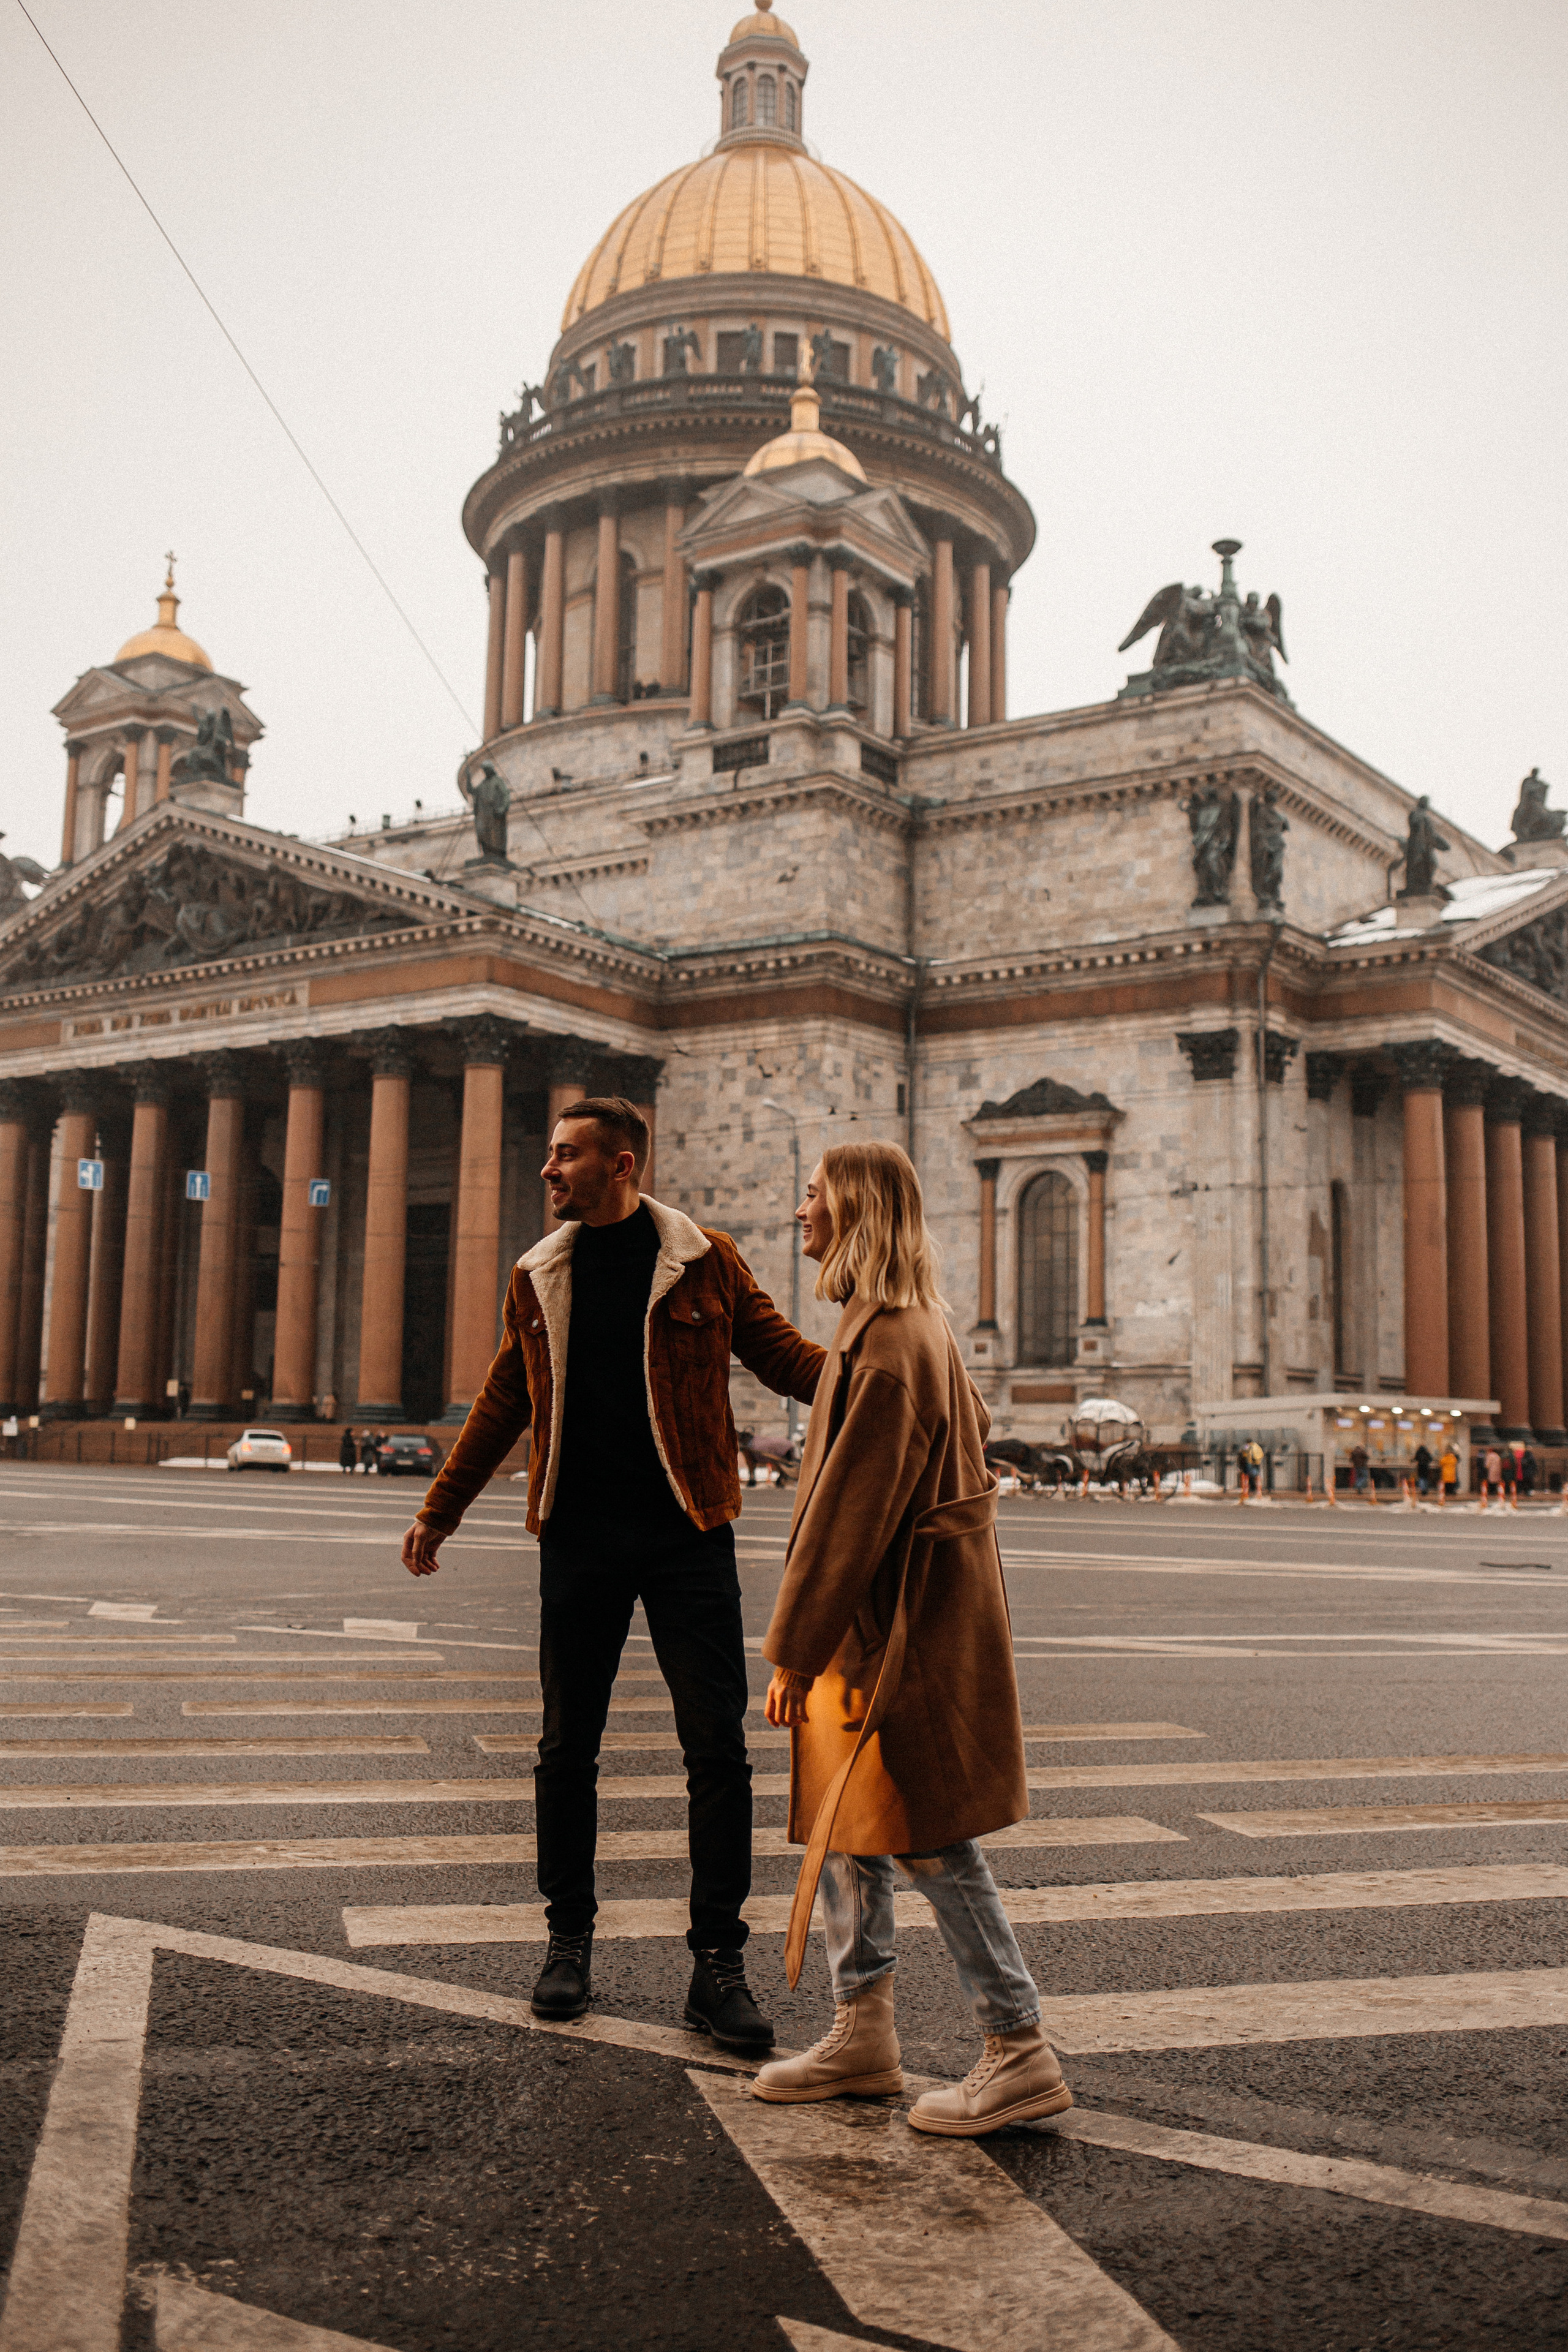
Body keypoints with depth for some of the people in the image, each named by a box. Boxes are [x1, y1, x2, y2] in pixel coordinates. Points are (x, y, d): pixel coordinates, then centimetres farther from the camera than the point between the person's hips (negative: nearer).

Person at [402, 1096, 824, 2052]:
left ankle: (718, 1962, 9)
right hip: (579, 1539, 3)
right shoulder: (538, 1278, 10)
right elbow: (503, 1404, 19)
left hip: (688, 1535, -2)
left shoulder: (706, 1262, 0)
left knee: (718, 1751, -2)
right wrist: (439, 1510, 22)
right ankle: (570, 1939, 25)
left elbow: (786, 1357, 3)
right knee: (567, 1749, 8)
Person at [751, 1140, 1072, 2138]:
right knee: (847, 1828, 16)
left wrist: (794, 1649, -16)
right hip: (881, 1624, 10)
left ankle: (1022, 2054, 8)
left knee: (932, 1838, -2)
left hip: (903, 1632, -10)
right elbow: (972, 1428, 23)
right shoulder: (916, 1328, 13)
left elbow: (848, 1513, -22)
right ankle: (863, 2033, 26)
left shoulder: (889, 1345, -20)